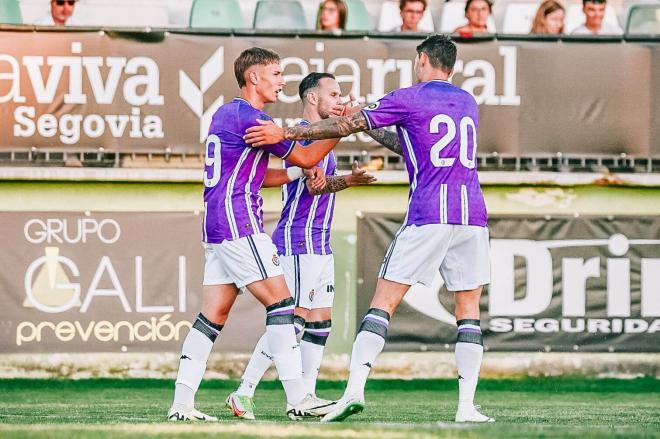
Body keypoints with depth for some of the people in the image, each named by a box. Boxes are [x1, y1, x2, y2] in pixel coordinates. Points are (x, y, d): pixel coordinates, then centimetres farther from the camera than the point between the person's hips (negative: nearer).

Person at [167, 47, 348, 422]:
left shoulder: (226, 114, 19)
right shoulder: (249, 117, -11)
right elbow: (304, 157, -5)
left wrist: (296, 173, 16)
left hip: (217, 228, 10)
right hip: (239, 223, -10)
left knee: (214, 314, 7)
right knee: (281, 302, -9)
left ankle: (182, 402, 2)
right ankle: (297, 399, -11)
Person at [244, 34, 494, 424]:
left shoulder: (410, 99, 2)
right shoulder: (469, 103, 19)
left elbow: (347, 126, 2)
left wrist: (284, 133, 7)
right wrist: (372, 130, 36)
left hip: (428, 216, -4)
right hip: (472, 216, 4)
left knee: (384, 301, -1)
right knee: (469, 308, 7)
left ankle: (355, 389, -12)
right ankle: (467, 406, -2)